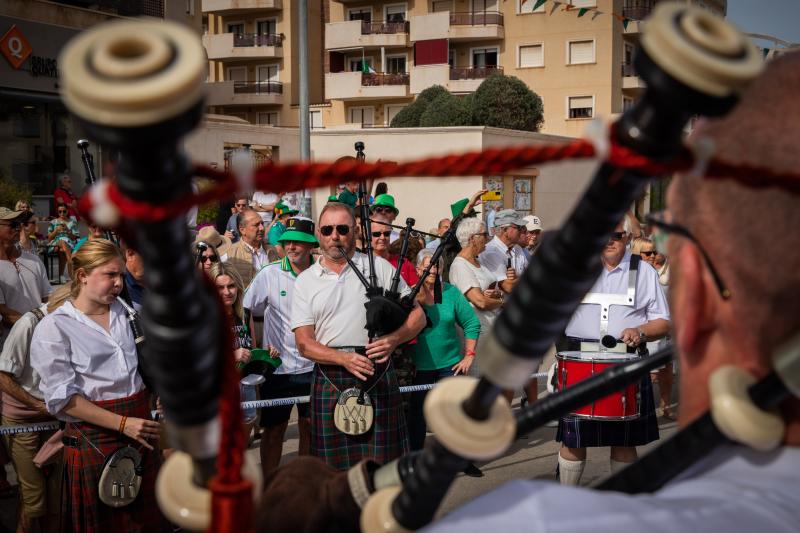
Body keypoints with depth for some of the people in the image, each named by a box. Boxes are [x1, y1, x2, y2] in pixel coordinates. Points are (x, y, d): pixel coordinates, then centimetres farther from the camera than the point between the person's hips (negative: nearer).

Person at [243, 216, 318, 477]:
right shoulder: (270, 274, -6)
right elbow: (246, 311, 2)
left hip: (312, 365, 2)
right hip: (278, 365, -1)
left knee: (310, 427, 10)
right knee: (274, 429, 5)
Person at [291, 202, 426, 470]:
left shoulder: (379, 267, 5)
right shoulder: (305, 281, 7)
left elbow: (417, 315, 4)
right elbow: (304, 343, 0)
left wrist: (393, 339, -17)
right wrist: (344, 359, -18)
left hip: (378, 377, -1)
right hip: (330, 381, 1)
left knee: (383, 456, 1)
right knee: (335, 462, 7)